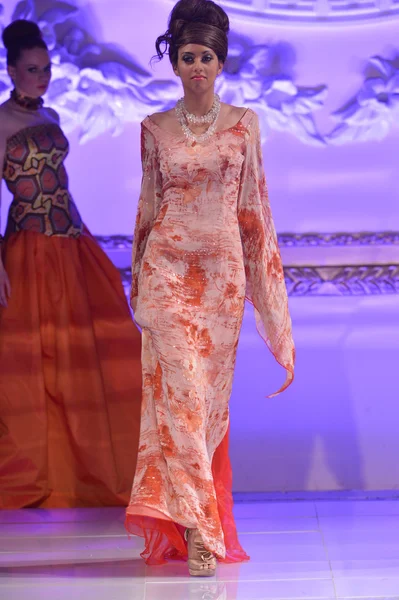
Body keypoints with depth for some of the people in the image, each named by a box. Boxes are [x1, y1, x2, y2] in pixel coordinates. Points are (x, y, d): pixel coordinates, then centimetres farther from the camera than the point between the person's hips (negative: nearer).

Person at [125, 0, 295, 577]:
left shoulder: (244, 122, 7)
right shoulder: (155, 128, 7)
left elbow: (252, 201, 9)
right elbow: (149, 201, 11)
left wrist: (263, 266, 6)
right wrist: (136, 269, 10)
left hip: (223, 265, 1)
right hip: (168, 264, 0)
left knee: (210, 389, 3)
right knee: (179, 386, -11)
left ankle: (196, 514, 18)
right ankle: (197, 528, -9)